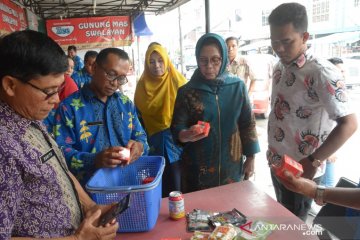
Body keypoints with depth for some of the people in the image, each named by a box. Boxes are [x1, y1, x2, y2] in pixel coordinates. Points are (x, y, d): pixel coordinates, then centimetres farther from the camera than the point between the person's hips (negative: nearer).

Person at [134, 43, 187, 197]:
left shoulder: (177, 80, -4)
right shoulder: (142, 85, 4)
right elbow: (139, 114, 11)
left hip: (176, 140, -2)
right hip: (154, 141, 2)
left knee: (179, 186, 3)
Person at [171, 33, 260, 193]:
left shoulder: (238, 86, -4)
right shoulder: (186, 91, -8)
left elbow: (248, 123, 3)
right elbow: (176, 129, -8)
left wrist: (250, 158, 5)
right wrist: (186, 135, -29)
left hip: (232, 166, 2)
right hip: (197, 168, -1)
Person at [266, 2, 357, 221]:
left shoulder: (321, 72, -20)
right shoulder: (280, 68, 4)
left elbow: (349, 123, -23)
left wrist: (313, 162, -23)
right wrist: (272, 153, 12)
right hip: (277, 164, 7)